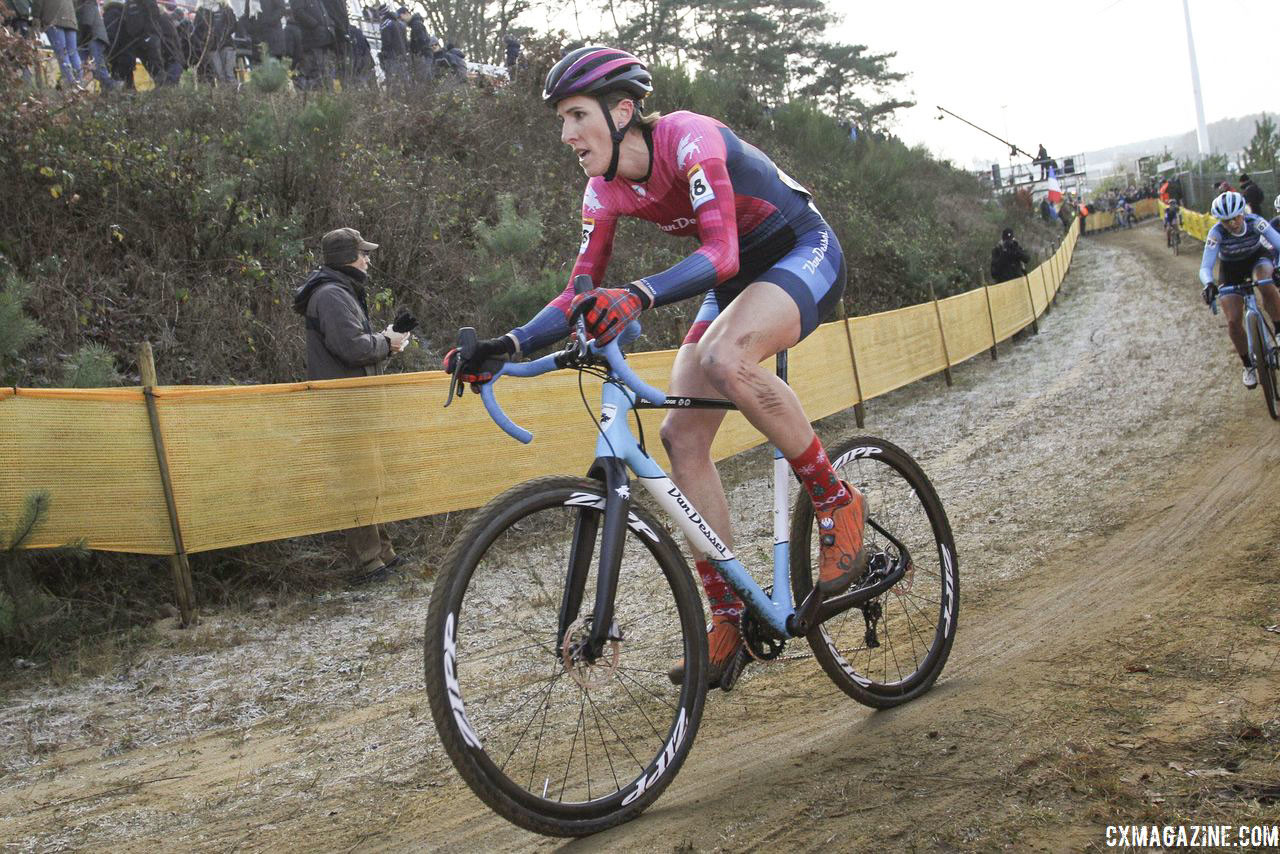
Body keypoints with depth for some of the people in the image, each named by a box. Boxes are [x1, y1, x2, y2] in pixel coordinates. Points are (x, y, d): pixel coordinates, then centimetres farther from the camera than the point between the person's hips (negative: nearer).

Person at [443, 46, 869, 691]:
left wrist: (639, 296, -55)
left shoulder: (689, 139, -27)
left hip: (805, 254, -7)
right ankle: (728, 621, -2)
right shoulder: (606, 192, -5)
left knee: (726, 359, -38)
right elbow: (581, 295, -3)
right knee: (681, 434, -9)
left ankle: (837, 503, -17)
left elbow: (722, 253, -39)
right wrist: (508, 346, -17)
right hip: (736, 282, 7)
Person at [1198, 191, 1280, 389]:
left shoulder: (1255, 222, -30)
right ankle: (1249, 366, 14)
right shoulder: (1216, 233, -30)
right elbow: (1205, 267, -33)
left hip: (1257, 258, 0)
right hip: (1231, 270, 0)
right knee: (1233, 322, -8)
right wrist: (1208, 284, -55)